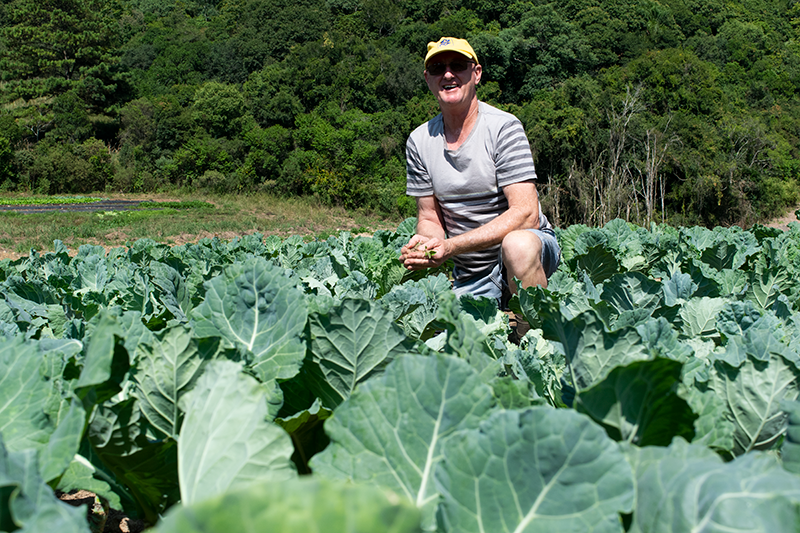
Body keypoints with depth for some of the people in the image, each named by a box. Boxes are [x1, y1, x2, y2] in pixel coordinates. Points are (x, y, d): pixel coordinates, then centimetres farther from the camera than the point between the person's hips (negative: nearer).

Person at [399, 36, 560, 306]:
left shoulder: (504, 127, -13)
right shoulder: (419, 141, 2)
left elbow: (526, 214, -20)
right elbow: (429, 218, 7)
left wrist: (451, 246, -28)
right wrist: (424, 243, -19)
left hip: (532, 243, -4)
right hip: (470, 277, 4)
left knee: (517, 244, -37)